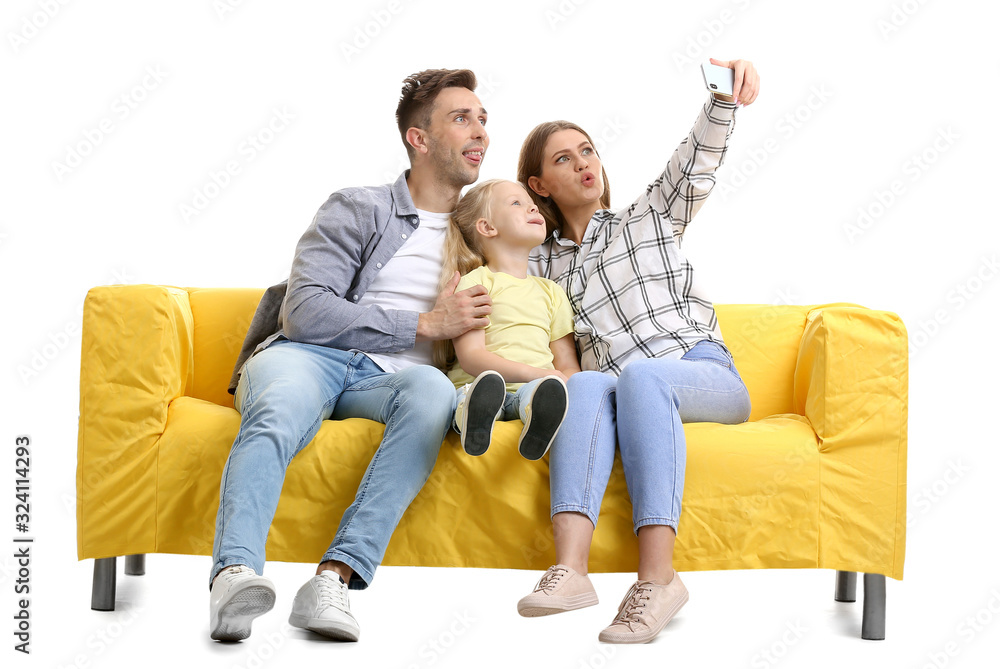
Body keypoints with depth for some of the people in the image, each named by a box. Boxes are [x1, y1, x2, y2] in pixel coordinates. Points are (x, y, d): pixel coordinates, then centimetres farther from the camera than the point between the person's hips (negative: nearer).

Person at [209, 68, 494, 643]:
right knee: (278, 416, -38)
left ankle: (337, 576, -45)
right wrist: (423, 324, -6)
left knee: (434, 390, -36)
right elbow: (304, 312, -3)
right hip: (309, 354, -2)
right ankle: (236, 573, -56)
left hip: (389, 376, 2)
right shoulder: (359, 209, 10)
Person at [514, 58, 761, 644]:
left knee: (640, 376, -36)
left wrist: (723, 97, -20)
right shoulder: (542, 265, 24)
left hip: (707, 375, -1)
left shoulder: (650, 218, 17)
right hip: (617, 388, 1)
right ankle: (570, 569, -54)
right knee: (587, 384, -34)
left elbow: (697, 164, 0)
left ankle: (657, 575, -47)